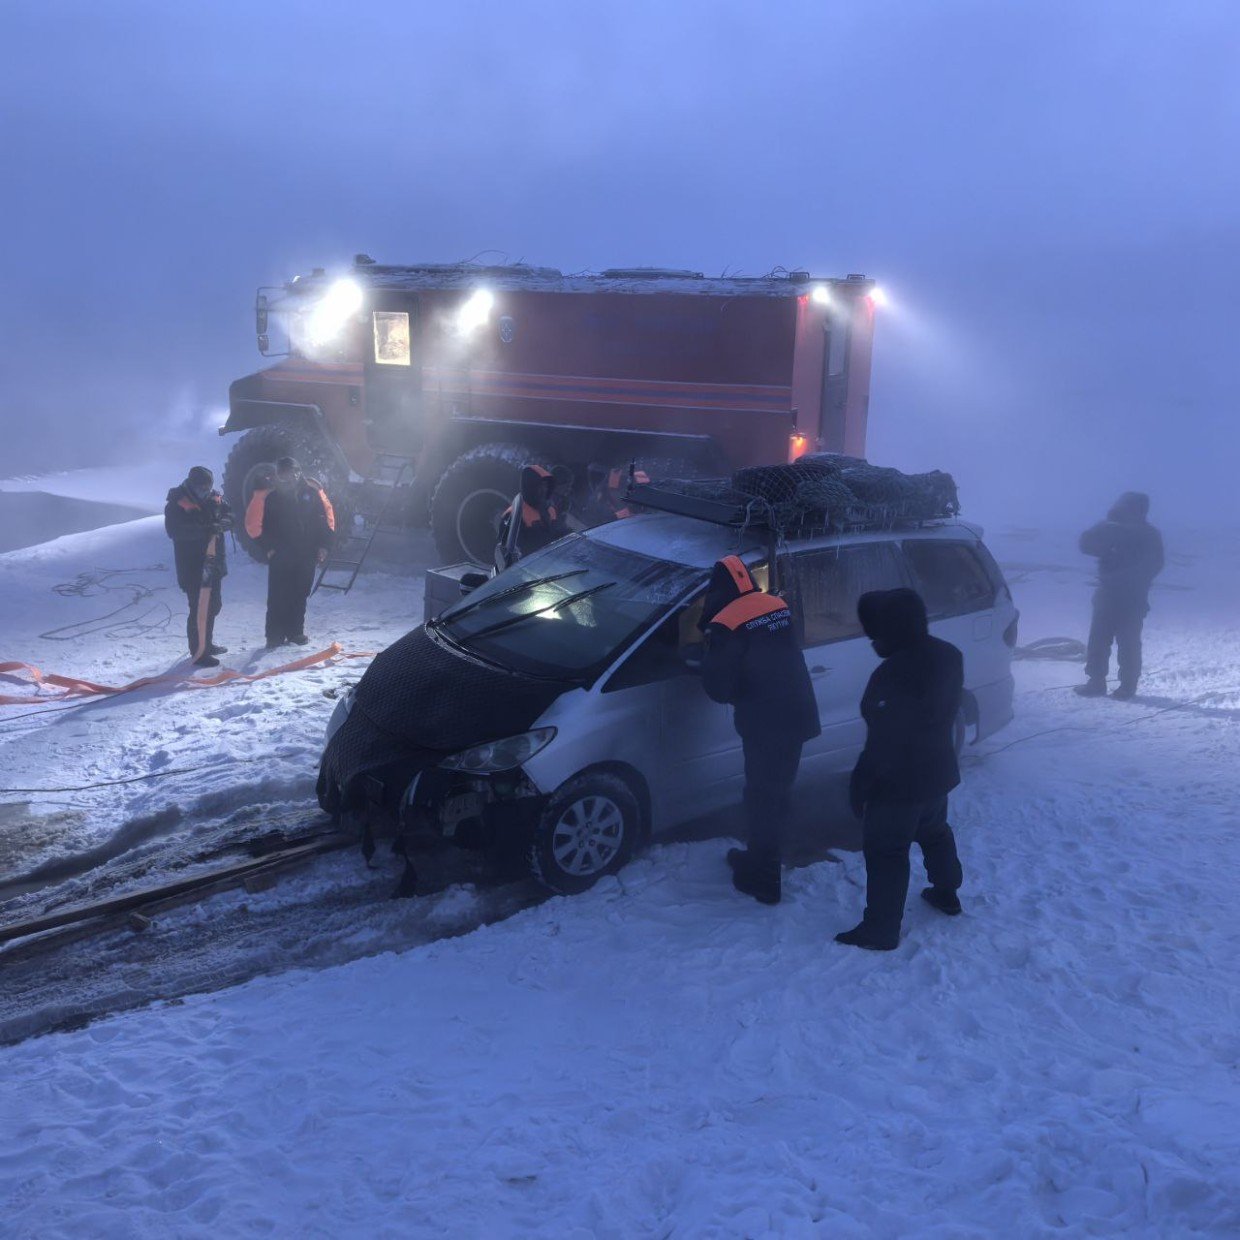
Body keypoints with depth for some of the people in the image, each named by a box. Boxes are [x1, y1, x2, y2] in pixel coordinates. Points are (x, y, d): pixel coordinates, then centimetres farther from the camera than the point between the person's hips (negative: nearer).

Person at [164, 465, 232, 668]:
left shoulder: (213, 497, 5)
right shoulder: (177, 504, -15)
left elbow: (229, 514, 9)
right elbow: (174, 530, -25)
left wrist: (223, 523, -16)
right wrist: (205, 529, -33)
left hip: (214, 563, 8)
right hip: (193, 566, -8)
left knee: (213, 605, 20)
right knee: (199, 608, -8)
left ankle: (207, 644, 36)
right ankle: (198, 653, -1)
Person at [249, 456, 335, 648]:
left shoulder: (311, 488, -4)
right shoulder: (268, 494, -12)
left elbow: (327, 515, 5)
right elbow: (253, 524, -8)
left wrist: (324, 544, 4)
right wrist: (267, 547, -7)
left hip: (307, 554, 3)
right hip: (280, 555, -3)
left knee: (300, 595, 10)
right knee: (278, 596, -4)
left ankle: (295, 631, 21)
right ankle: (275, 635, 4)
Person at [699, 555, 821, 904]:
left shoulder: (726, 625, -14)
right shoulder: (779, 608, 8)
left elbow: (718, 687, -12)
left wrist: (710, 649, 7)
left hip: (765, 725, -7)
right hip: (797, 715, 7)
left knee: (762, 799, 5)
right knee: (778, 793, 19)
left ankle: (762, 880, 14)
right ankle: (761, 859, 36)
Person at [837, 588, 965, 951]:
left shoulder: (892, 674, -31)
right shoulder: (948, 656, -4)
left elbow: (883, 741, -25)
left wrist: (859, 784, -15)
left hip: (898, 781, -8)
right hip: (937, 771, 8)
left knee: (885, 852, 4)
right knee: (934, 832, 29)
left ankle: (881, 930, 12)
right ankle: (947, 894, 47)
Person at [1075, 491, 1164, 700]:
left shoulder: (1149, 535, -3)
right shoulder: (1112, 529, 7)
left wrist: (1120, 577, -17)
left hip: (1132, 598, -4)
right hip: (1107, 595, 4)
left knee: (1128, 643, -1)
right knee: (1098, 639, 3)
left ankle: (1128, 686, 4)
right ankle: (1096, 682, 6)